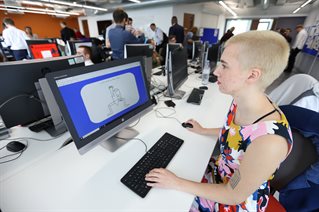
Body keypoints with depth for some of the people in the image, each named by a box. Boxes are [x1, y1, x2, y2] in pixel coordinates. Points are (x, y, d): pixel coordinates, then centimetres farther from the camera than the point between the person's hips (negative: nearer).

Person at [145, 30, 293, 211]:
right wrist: (203, 131, 12)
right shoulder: (240, 102, -15)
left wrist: (177, 183, -22)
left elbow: (234, 194, -25)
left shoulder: (269, 141, -39)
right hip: (220, 171, 6)